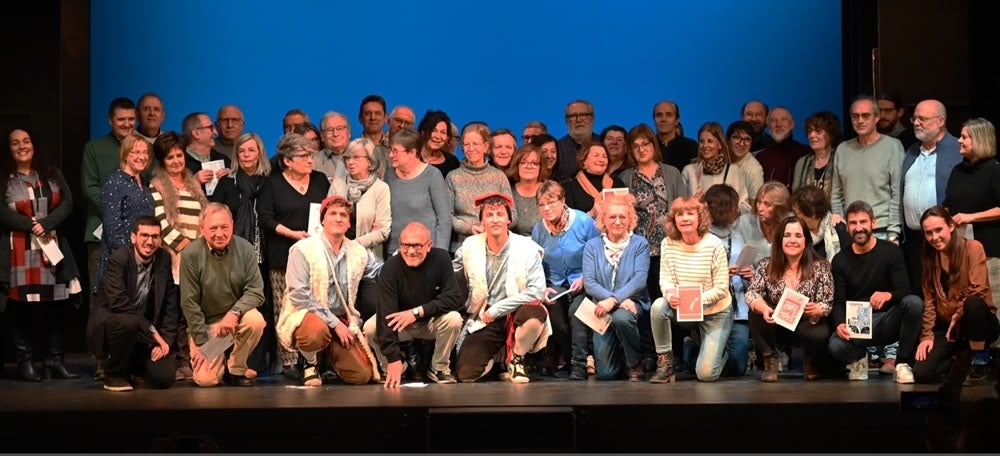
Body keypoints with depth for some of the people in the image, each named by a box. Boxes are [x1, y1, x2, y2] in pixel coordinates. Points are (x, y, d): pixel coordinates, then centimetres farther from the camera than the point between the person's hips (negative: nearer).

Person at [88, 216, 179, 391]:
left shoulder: (164, 259, -1)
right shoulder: (118, 258, -17)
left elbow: (171, 305, 1)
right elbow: (118, 302, -28)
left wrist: (165, 340, -10)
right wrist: (152, 331, -27)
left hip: (142, 333, 5)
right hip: (106, 323, -4)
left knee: (164, 377, -15)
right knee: (128, 322, -38)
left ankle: (130, 365, 20)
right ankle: (114, 373, -11)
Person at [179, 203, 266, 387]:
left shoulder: (245, 249, -8)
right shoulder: (191, 254, -13)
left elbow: (256, 291, -9)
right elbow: (189, 303, -10)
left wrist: (234, 313, -28)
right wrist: (201, 343, -11)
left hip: (236, 317, 2)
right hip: (204, 323, -2)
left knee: (256, 320, -33)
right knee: (206, 379, -19)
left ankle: (236, 370, -6)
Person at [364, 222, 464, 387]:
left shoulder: (441, 258, -19)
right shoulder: (391, 267, -24)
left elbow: (454, 298, -24)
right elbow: (386, 315, -30)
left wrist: (418, 311, -34)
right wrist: (393, 358, -37)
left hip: (432, 322, 0)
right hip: (401, 325, 0)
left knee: (454, 320, -30)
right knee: (370, 328, -27)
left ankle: (439, 368, -5)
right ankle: (390, 369, 2)